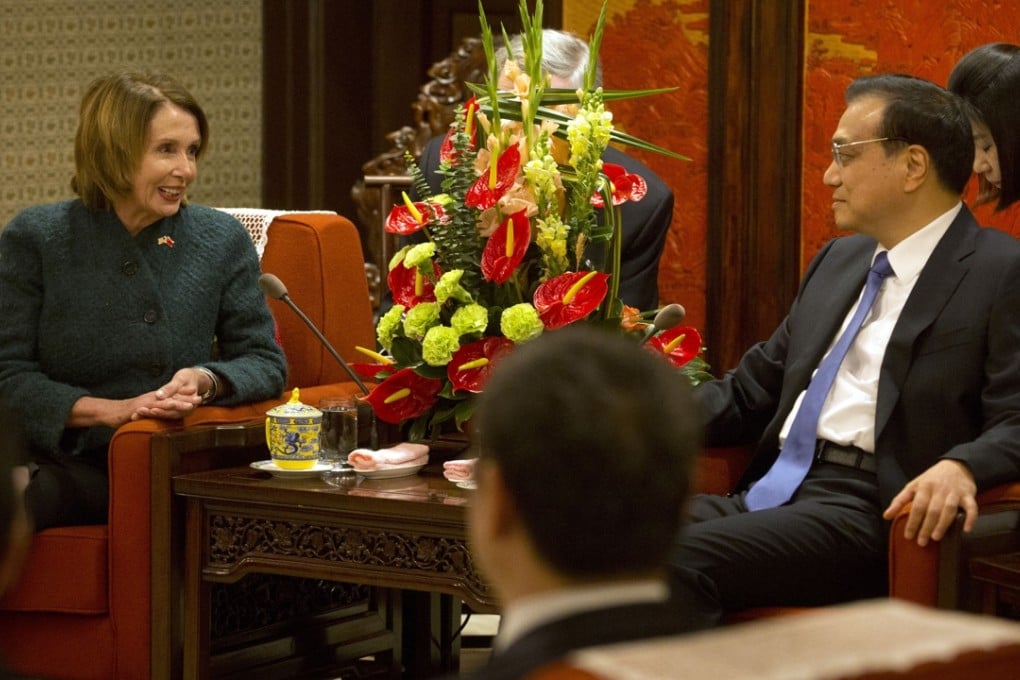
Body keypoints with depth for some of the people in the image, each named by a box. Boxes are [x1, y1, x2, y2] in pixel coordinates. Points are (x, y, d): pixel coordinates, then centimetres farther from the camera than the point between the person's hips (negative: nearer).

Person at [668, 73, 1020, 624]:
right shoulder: (839, 260, 23)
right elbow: (752, 390, 25)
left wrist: (960, 467, -31)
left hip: (869, 512, -7)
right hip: (772, 493, 7)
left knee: (681, 557, -29)